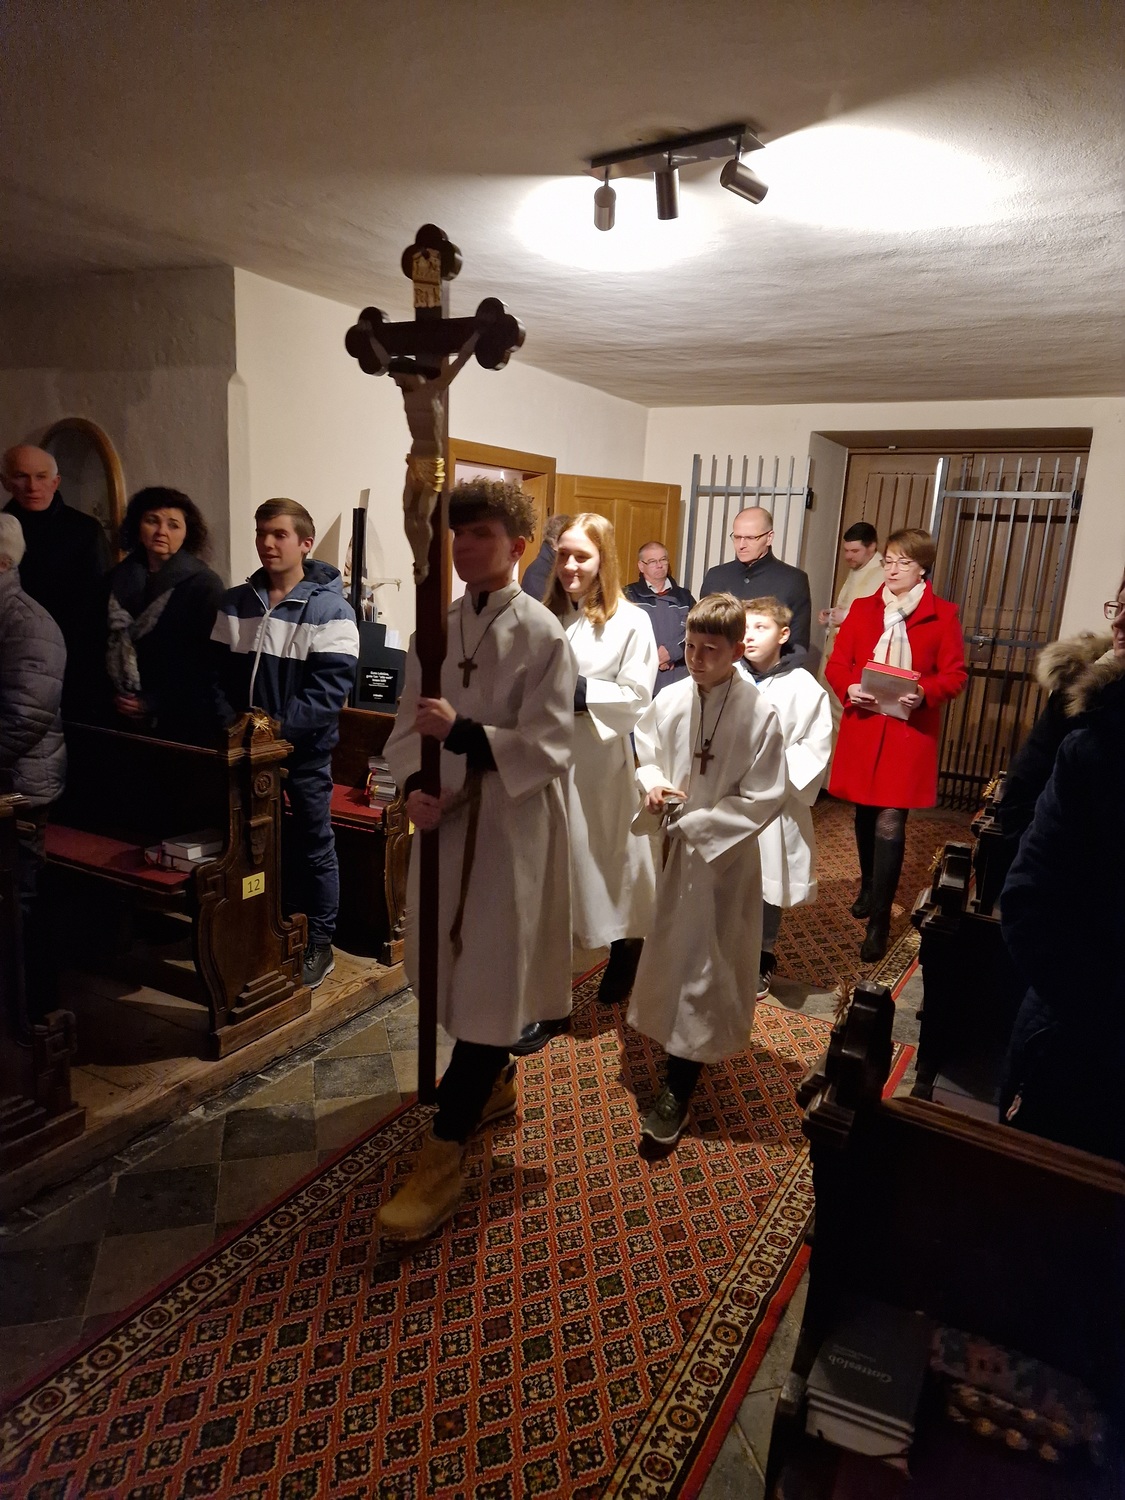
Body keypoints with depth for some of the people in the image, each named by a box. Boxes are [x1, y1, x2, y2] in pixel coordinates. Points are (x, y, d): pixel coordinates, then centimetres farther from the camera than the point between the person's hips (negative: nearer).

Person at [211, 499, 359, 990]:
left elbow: (329, 688, -16)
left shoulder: (330, 609, -9)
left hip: (305, 751, -4)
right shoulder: (234, 604, 7)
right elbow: (218, 673, 7)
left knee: (312, 849, 7)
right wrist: (232, 724, -9)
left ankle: (319, 945, 22)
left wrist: (279, 729, -23)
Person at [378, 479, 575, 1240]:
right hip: (447, 817, 6)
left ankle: (444, 1155, 8)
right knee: (459, 965, 18)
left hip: (511, 826, -6)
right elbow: (409, 722, 5)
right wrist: (414, 786, -14)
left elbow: (549, 747, -16)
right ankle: (497, 1079, 43)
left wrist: (462, 733, -27)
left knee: (490, 976, 0)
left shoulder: (542, 633, -12)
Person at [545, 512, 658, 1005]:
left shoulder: (630, 621, -7)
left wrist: (578, 691, -18)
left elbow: (637, 697, -12)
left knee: (608, 857, 8)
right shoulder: (547, 615, 8)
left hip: (601, 762, -4)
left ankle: (625, 957, 31)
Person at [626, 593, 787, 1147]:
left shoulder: (759, 715, -18)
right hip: (675, 845, 5)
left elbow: (763, 799, -17)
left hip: (724, 851, -5)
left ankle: (677, 1089, 11)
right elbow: (646, 752, 9)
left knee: (701, 964, 1)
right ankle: (685, 1048, 45)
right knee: (671, 950, 20)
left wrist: (694, 823, -18)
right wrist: (653, 784, -12)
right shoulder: (671, 700, -6)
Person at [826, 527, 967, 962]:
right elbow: (836, 664, 6)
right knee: (865, 815, 14)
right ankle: (869, 887, 37)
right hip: (862, 726, 3)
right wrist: (849, 689, -14)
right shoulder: (862, 609, 9)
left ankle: (879, 921, 0)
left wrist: (925, 694, -20)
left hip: (911, 731, -3)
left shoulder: (943, 615, 1)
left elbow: (955, 675, -1)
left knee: (889, 823, -7)